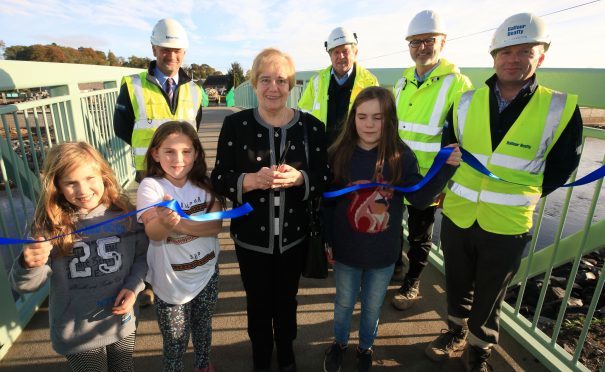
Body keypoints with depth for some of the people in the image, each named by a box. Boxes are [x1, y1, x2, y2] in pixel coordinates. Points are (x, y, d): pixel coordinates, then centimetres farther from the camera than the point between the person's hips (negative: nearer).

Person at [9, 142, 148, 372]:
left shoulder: (123, 212, -12)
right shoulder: (48, 225, -15)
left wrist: (133, 287, -15)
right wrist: (29, 265, -32)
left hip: (122, 321, 2)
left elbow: (142, 254, -1)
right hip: (77, 331, -1)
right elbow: (26, 285, -11)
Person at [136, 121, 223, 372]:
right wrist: (164, 221, -50)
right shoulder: (150, 186, -16)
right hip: (171, 281, -3)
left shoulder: (204, 182, -7)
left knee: (203, 328, 26)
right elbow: (154, 234, -28)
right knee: (175, 341, 15)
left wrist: (179, 223, -29)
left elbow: (216, 224, -17)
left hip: (207, 272, 3)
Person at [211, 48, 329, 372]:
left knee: (286, 299, 21)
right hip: (251, 236, 0)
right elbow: (219, 179, -7)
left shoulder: (311, 126, -5)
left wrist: (299, 178, -24)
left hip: (294, 235, 1)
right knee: (258, 302, 18)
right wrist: (251, 180, -27)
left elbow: (325, 178, -3)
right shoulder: (235, 124, -7)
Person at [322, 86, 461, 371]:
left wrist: (446, 168, -17)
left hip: (383, 252, 1)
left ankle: (365, 348, 50)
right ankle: (339, 343, 51)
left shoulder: (402, 156, -12)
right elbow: (327, 203, -6)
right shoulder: (338, 154, -13)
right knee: (344, 303, 22)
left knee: (372, 307, 22)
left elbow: (420, 199, -6)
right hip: (346, 250, 0)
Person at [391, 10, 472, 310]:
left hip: (427, 178, -5)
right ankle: (394, 266, 44)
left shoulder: (458, 84, -12)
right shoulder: (403, 81, 8)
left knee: (419, 234, 11)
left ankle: (412, 283, 32)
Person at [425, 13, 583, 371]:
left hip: (507, 227, -2)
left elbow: (560, 169, 1)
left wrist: (520, 197, 2)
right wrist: (459, 188, 5)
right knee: (457, 284, 22)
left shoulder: (561, 110, -10)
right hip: (457, 218, 2)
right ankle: (456, 331, 48)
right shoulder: (466, 102, -3)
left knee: (489, 298, 17)